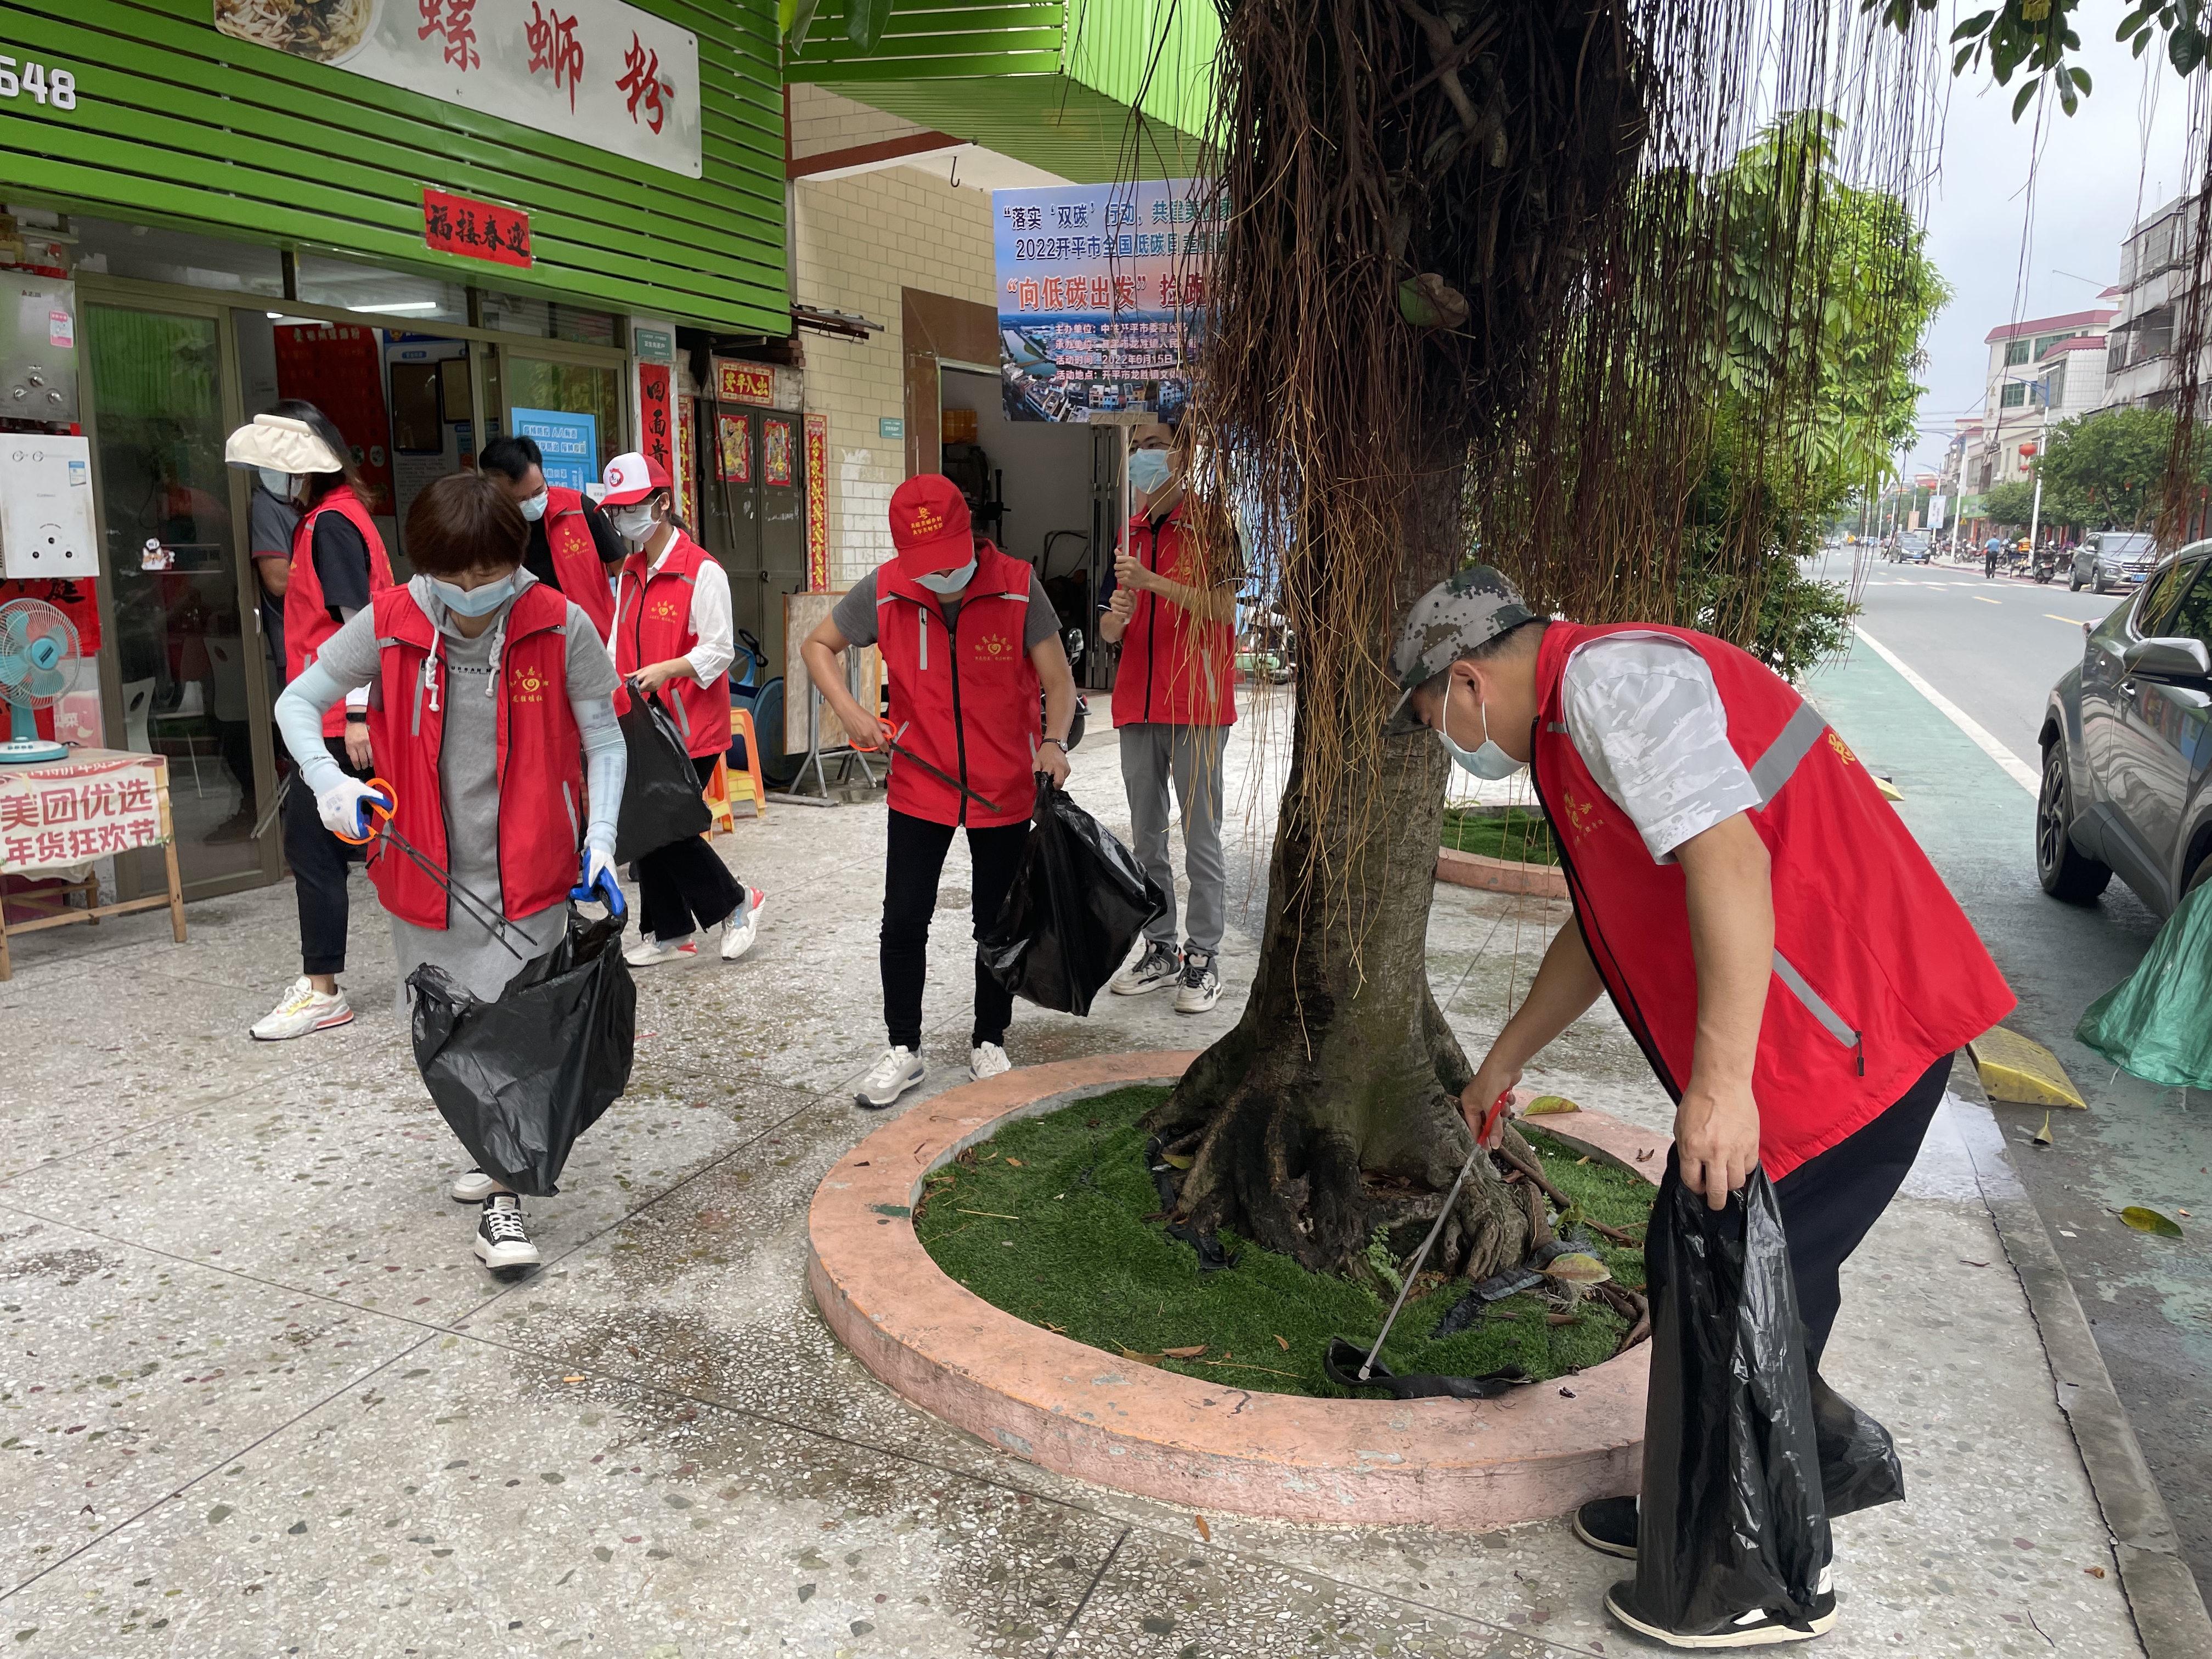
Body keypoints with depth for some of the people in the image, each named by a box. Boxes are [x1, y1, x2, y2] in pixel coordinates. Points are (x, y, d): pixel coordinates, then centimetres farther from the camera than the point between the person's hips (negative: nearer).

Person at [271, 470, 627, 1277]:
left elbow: (604, 741, -3)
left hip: (527, 870, -3)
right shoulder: (388, 625, -8)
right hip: (427, 870, 3)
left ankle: (503, 1197, 9)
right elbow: (296, 701, 3)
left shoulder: (561, 627, -12)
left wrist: (600, 839, -13)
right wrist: (328, 780, -16)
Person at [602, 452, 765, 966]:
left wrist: (667, 669, -26)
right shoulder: (631, 573, 14)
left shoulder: (701, 570, -10)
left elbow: (719, 650, -13)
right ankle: (669, 934, 21)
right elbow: (622, 642, 18)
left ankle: (736, 903, 12)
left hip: (691, 726, -8)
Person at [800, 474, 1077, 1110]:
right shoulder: (883, 592, -10)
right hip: (920, 787, 1)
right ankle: (904, 1049, 21)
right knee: (904, 921, 2)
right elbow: (818, 645, 5)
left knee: (997, 921, 11)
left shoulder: (1017, 587, -14)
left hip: (1004, 789, -1)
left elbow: (1058, 681, -9)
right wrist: (847, 709, -12)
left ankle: (989, 1042, 31)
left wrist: (1054, 741, -28)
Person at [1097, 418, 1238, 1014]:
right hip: (1138, 705, 7)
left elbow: (1223, 608, -15)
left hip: (1196, 705, -7)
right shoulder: (1132, 534, 16)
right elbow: (1108, 632, 16)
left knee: (1201, 838, -1)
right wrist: (1117, 615, -7)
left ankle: (1204, 959, 7)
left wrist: (1150, 582, -20)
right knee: (1146, 837, 11)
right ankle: (1160, 949, 21)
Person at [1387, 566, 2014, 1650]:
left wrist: (1721, 1081, -29)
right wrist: (1502, 1062, 37)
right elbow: (1603, 929, 29)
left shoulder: (1608, 676, -15)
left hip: (1845, 1039, -10)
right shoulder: (1578, 718, 19)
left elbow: (1726, 857, -28)